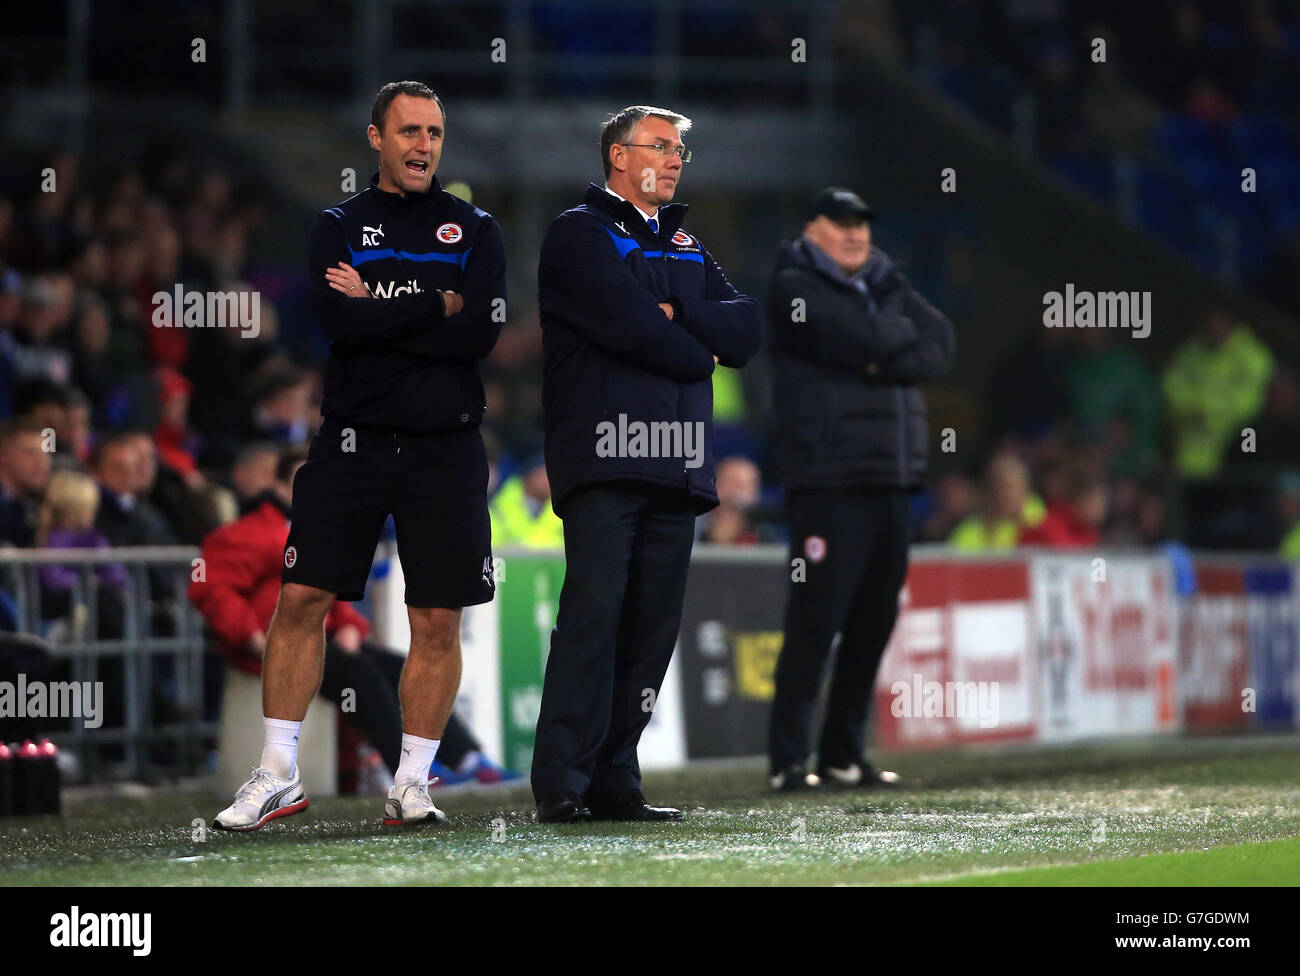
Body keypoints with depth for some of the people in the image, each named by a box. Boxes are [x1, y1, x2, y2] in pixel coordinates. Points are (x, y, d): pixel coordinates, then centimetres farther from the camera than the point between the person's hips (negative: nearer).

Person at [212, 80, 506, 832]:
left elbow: (482, 335, -9)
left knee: (438, 622, 0)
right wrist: (436, 306, -10)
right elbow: (338, 321, -11)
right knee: (301, 598, -6)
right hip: (354, 440, 0)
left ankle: (413, 783, 9)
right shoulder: (340, 227, 8)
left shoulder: (475, 231, 8)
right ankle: (280, 775, 2)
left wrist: (378, 307, -9)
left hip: (444, 449, 0)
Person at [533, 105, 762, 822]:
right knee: (594, 610, -15)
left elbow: (746, 330, 10)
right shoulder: (579, 235, 2)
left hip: (677, 465, 7)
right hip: (603, 458, -7)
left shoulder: (685, 246, 24)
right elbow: (633, 327, -13)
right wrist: (699, 352, 3)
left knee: (652, 625, 3)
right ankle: (562, 786, -16)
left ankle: (614, 781, 7)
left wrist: (674, 315, -5)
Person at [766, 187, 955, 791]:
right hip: (828, 484, -7)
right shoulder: (795, 288, -1)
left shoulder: (886, 286, 21)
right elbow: (866, 339, -15)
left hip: (891, 484, 7)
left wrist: (885, 359, -7)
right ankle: (788, 760, -9)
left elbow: (940, 348, 7)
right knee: (814, 624, -10)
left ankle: (842, 757, 15)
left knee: (873, 625, 8)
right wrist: (904, 335, 3)